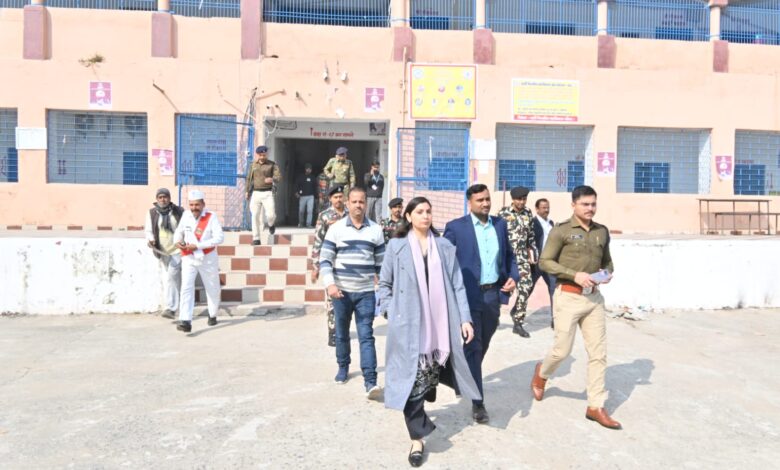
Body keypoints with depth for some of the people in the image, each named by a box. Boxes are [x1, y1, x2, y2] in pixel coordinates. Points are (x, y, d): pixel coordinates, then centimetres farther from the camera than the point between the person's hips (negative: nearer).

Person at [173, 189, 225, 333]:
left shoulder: (211, 217, -13)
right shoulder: (186, 215, 0)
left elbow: (219, 237, -22)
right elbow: (179, 231, 17)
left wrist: (198, 245, -26)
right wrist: (178, 240, -6)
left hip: (208, 258, -2)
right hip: (188, 258, 2)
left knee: (213, 289, 13)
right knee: (186, 288, -13)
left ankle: (213, 315, 37)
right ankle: (185, 321, -17)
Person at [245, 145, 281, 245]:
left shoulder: (272, 165, 1)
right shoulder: (253, 165, 11)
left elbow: (279, 177, -12)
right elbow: (249, 178, 20)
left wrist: (272, 179, -33)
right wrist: (247, 191, 19)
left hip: (267, 193, -3)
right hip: (256, 193, 3)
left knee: (271, 215, -12)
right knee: (255, 216, 0)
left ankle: (270, 224, 26)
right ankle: (256, 238, 8)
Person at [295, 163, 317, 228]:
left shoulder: (313, 178, 10)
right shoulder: (301, 177, 3)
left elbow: (315, 187, 13)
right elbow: (296, 185, 1)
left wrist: (315, 194, 8)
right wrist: (297, 192, -11)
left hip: (310, 196, 1)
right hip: (302, 196, -1)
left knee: (310, 210, -9)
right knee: (301, 210, 6)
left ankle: (308, 223, -6)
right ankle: (300, 222, 25)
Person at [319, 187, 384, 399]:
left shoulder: (375, 230, 3)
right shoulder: (336, 229, -2)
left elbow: (381, 262, 9)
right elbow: (325, 260, -4)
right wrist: (330, 284, -17)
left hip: (366, 292, 0)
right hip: (342, 291, 0)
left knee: (366, 336, -5)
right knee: (341, 333, 15)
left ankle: (370, 381, -8)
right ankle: (343, 366, 36)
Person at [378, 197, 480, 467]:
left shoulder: (445, 246, 7)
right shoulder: (396, 246, 1)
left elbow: (457, 285, 6)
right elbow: (384, 284, 8)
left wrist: (465, 318, 0)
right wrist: (391, 312, -2)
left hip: (439, 325, 2)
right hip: (408, 326, -2)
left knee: (430, 374, 11)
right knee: (412, 379, -2)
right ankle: (417, 438, 9)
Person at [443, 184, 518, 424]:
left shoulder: (500, 224, 9)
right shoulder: (456, 227, -7)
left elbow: (509, 255, 18)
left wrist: (513, 276, 2)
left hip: (494, 294, 5)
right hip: (468, 295, -5)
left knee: (483, 346, 19)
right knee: (473, 347, -2)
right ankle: (477, 402, 5)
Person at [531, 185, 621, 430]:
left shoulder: (602, 231, 9)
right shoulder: (561, 231, -7)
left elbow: (607, 260, 21)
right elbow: (545, 262, -9)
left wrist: (608, 273, -2)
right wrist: (575, 275, -18)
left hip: (594, 297, 5)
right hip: (568, 296, -5)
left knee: (598, 352, 5)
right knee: (562, 349, 2)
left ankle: (595, 406, 15)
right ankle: (542, 372, 35)